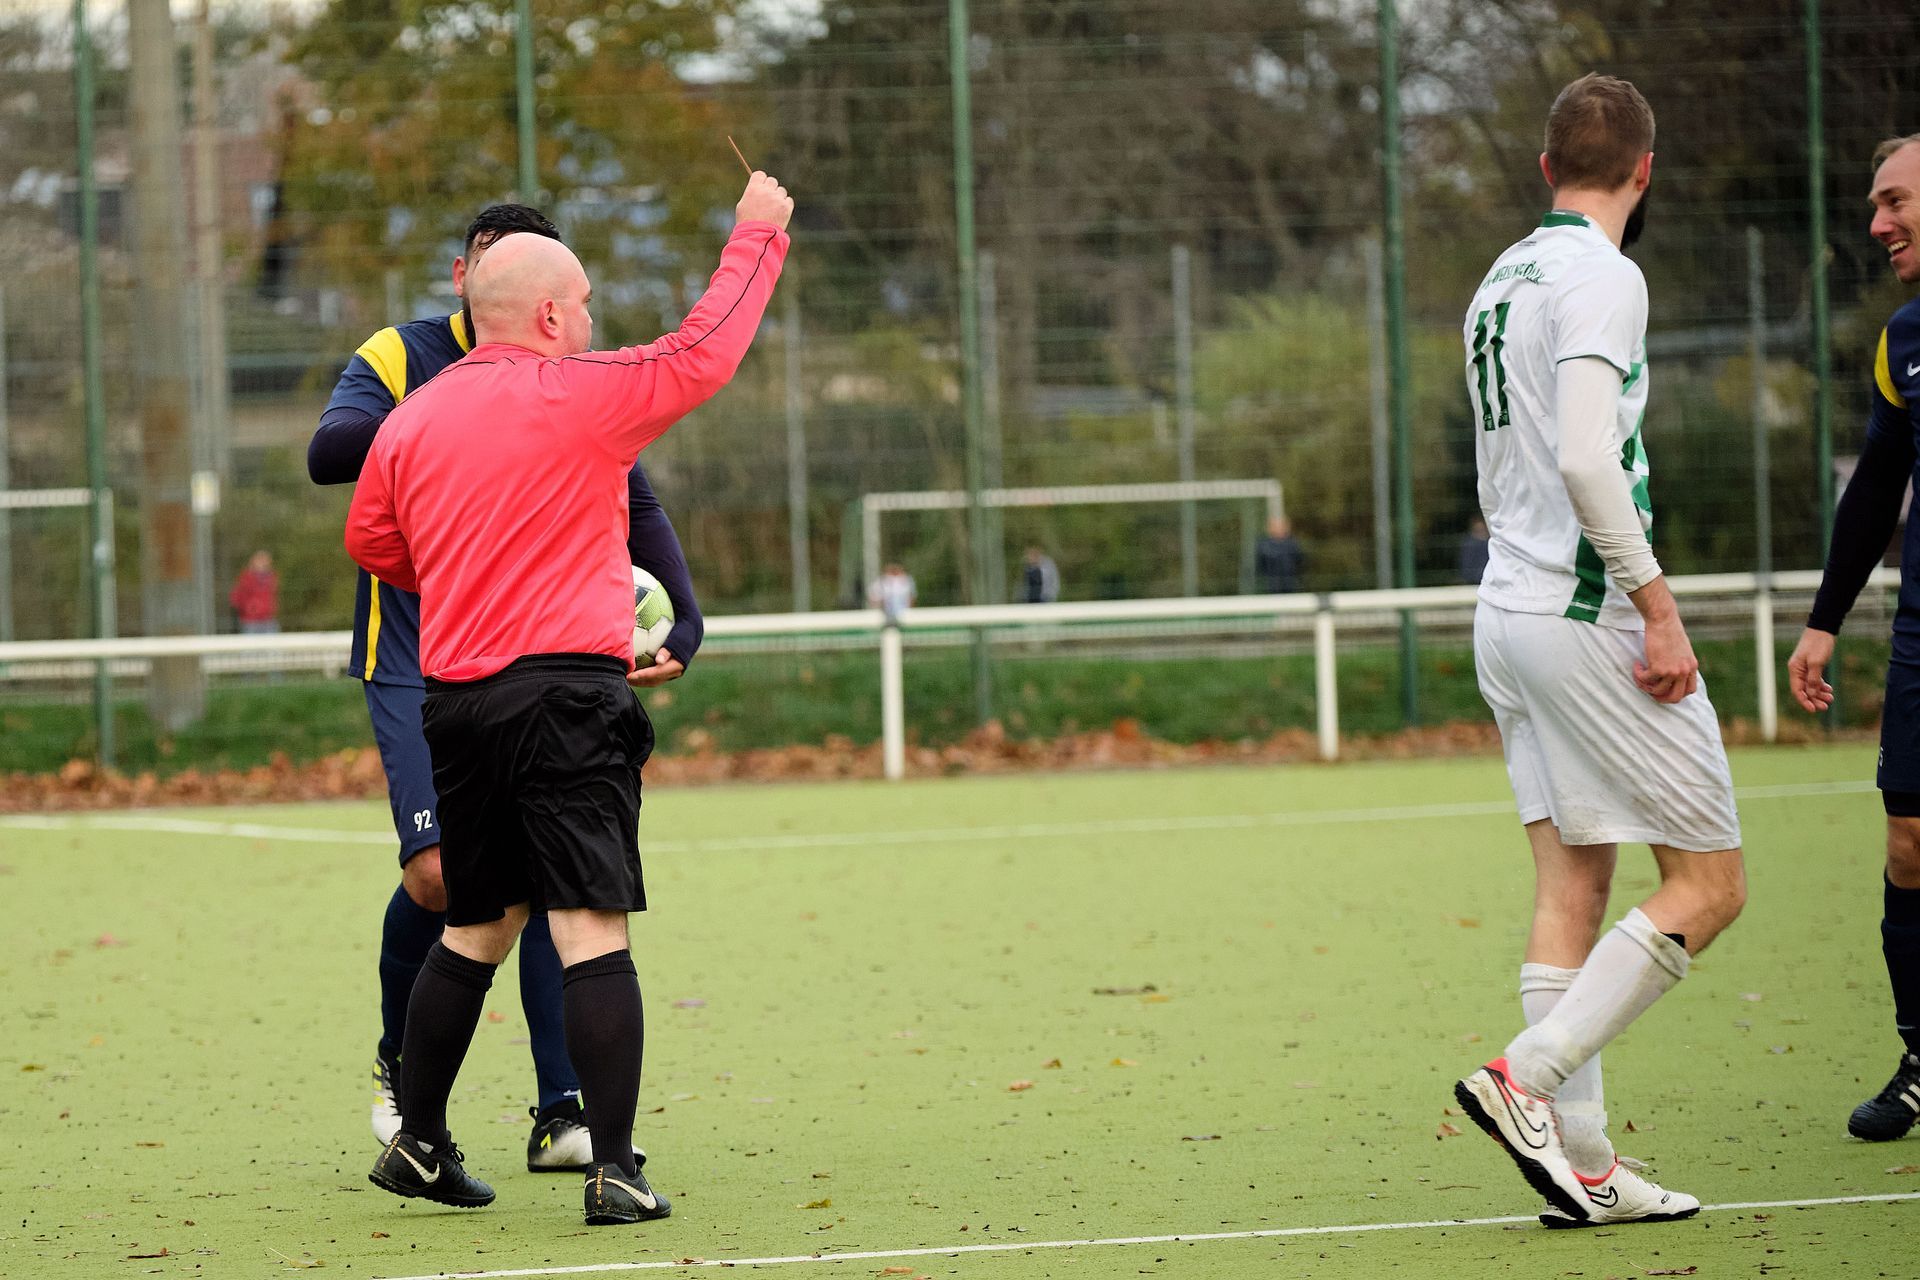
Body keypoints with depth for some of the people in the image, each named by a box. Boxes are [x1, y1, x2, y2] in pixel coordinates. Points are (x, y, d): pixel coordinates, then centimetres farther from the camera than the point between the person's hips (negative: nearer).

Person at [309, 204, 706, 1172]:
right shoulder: (401, 360, -2)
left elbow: (637, 511, 10)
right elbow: (328, 454, -18)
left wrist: (678, 628, -6)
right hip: (417, 663, -3)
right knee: (438, 874, -16)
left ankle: (561, 1116, 0)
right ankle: (399, 1064, 11)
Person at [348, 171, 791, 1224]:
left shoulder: (411, 420, 9)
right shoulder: (583, 394, -6)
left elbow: (370, 543, 22)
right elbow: (705, 350, 4)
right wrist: (756, 236, 17)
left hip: (455, 698, 6)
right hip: (566, 693, -6)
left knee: (475, 930, 19)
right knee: (593, 932, -8)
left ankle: (418, 1142, 25)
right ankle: (614, 1170, -13)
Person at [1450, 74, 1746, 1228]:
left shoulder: (1503, 280, 16)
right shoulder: (1602, 276, -12)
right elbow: (1584, 460, -23)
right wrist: (1657, 602, -19)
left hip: (1510, 613, 9)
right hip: (1591, 615, -9)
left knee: (1573, 887, 7)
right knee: (1710, 882, -3)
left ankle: (1584, 1166, 4)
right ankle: (1529, 1077, -12)